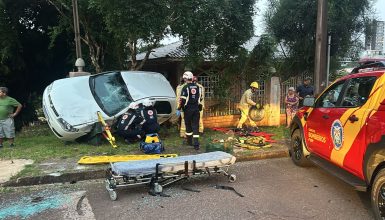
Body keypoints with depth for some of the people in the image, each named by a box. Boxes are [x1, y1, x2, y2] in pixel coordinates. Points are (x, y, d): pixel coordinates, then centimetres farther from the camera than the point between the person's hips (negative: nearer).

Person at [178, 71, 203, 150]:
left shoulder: (185, 87, -10)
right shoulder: (197, 87, 6)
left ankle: (190, 142, 25)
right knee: (196, 126, 3)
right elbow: (200, 98, 13)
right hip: (196, 109, 3)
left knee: (188, 126, 13)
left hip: (188, 109, -3)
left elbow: (182, 99, -14)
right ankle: (196, 144, -4)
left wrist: (179, 108, -3)